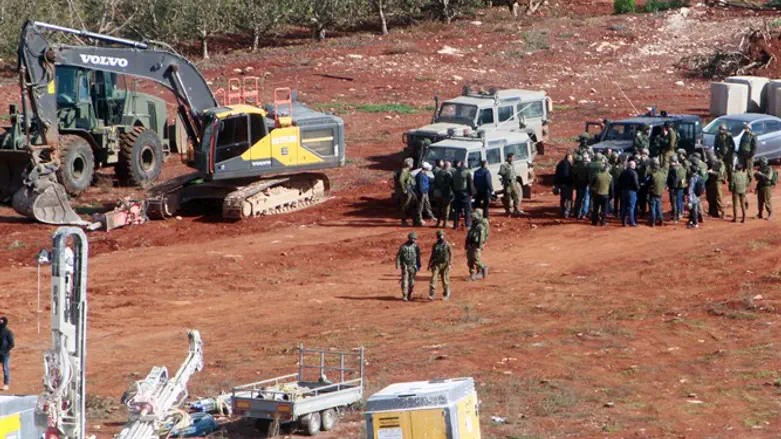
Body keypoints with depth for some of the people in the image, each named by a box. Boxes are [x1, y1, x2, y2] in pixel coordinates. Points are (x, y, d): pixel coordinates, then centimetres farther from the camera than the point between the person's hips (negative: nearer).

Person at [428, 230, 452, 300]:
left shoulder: (447, 244, -1)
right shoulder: (435, 245, 9)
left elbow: (450, 254, -2)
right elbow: (432, 255, 16)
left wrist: (450, 264, -11)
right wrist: (429, 264, 14)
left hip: (444, 264, -2)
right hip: (436, 264, 3)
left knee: (445, 280, 4)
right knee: (433, 279, -10)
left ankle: (446, 295, 19)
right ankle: (431, 295, -14)